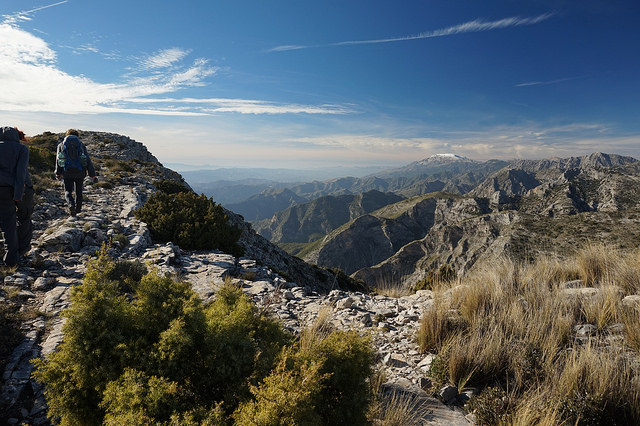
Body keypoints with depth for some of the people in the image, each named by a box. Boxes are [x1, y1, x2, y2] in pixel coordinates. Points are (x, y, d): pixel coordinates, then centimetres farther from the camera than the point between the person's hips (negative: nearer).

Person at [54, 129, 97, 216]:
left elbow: (58, 160, 6)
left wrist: (58, 173, 11)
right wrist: (92, 175, 4)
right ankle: (78, 209, 24)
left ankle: (71, 204, -24)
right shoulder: (81, 145, 7)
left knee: (68, 191, 4)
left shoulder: (61, 145, 9)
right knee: (78, 191, 17)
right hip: (80, 172, 0)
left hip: (67, 172, 0)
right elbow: (88, 161, 3)